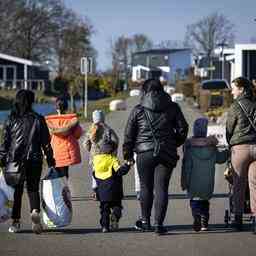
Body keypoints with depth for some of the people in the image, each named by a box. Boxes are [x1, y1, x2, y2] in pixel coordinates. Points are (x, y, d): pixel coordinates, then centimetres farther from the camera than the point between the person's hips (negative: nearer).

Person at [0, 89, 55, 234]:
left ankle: (16, 222, 9)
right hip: (35, 160, 0)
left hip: (14, 160, 0)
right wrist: (50, 160, 8)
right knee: (33, 188, 10)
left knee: (16, 191, 9)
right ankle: (35, 211, -17)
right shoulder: (38, 119, 0)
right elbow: (46, 142, 2)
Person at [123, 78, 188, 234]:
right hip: (167, 154, 1)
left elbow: (129, 134, 4)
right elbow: (182, 129, 8)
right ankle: (159, 224, -4)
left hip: (145, 154, -1)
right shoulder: (172, 108, 5)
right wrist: (174, 144, 24)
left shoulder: (138, 110, 2)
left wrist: (127, 154, 14)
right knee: (161, 188, 1)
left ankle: (145, 221, 22)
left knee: (146, 187, 13)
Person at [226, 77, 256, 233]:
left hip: (240, 148, -4)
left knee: (239, 184, 6)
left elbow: (229, 130, 2)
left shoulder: (236, 106, -5)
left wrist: (231, 146, 19)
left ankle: (238, 218, 10)